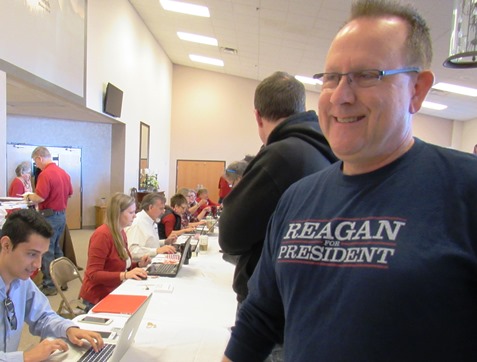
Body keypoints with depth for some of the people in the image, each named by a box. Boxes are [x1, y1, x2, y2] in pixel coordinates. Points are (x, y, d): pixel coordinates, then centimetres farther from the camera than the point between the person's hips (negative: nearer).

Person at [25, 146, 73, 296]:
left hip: (49, 216, -8)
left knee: (47, 252, 1)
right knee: (56, 249, 18)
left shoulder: (45, 174, -18)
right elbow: (69, 193, 18)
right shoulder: (63, 172, 9)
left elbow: (39, 198, -22)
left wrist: (29, 196, -3)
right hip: (61, 215, 9)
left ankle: (49, 285, 7)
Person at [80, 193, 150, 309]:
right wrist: (125, 275, -30)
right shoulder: (102, 235, -19)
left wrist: (139, 264, -2)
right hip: (98, 298, -7)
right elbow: (94, 274, -21)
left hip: (115, 293, 7)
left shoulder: (121, 233, 5)